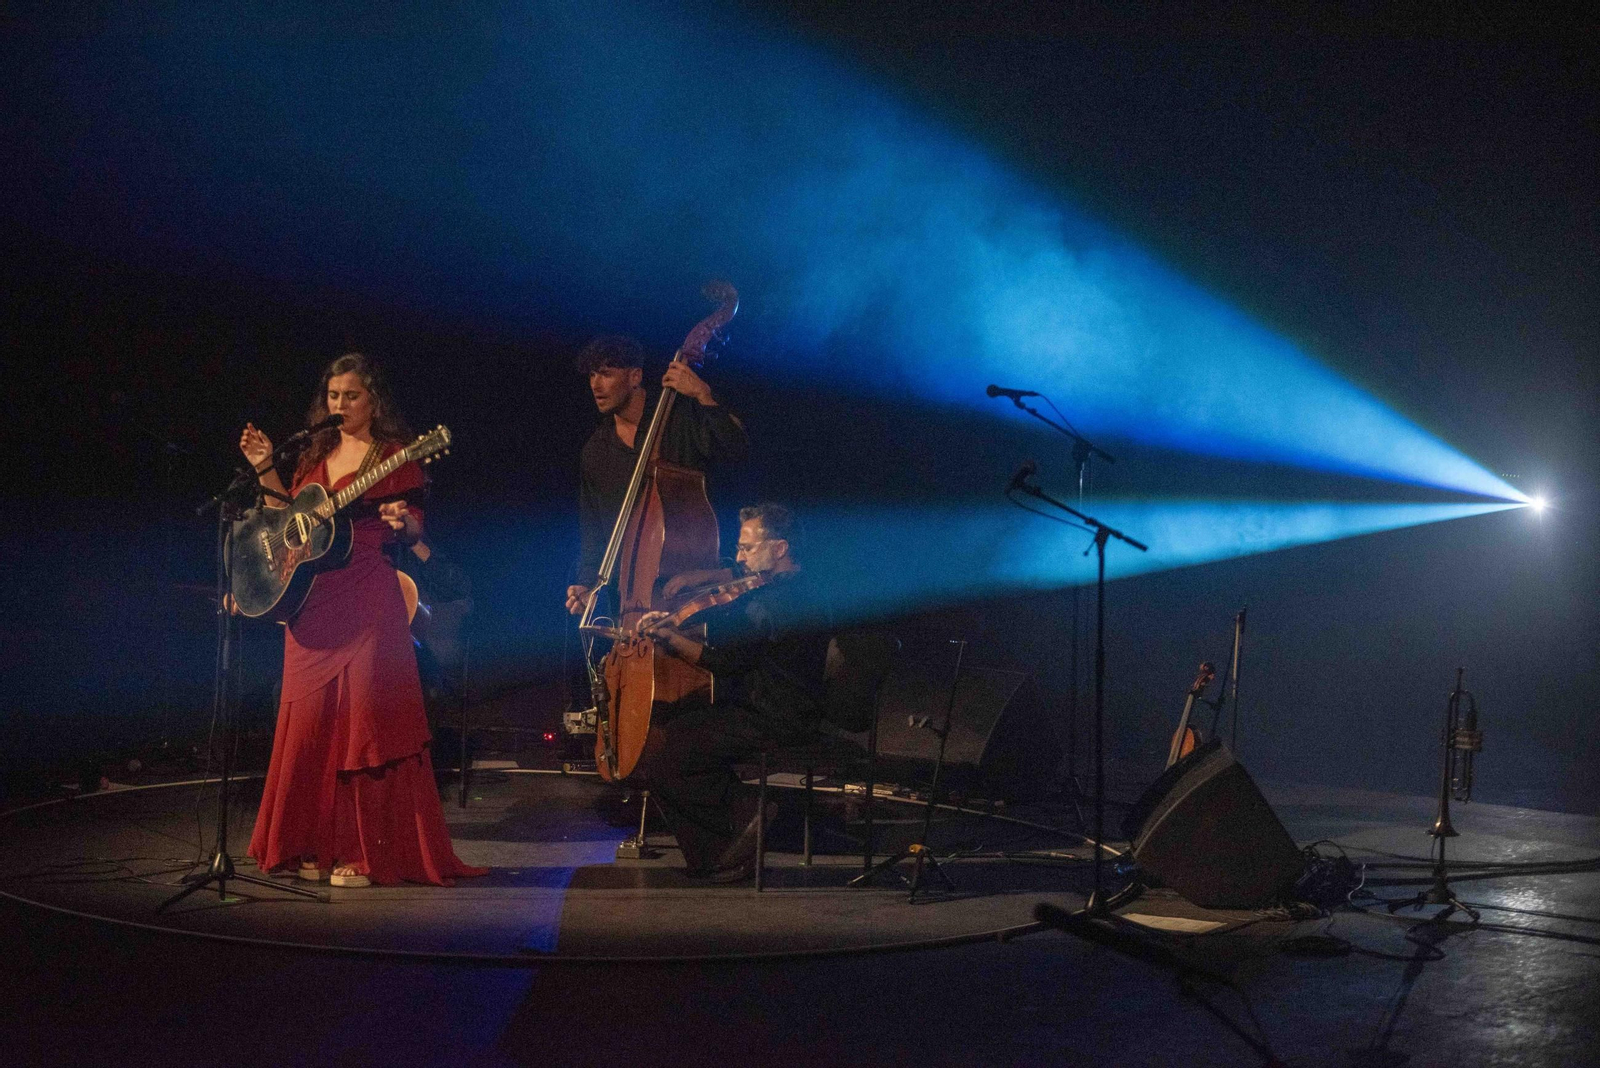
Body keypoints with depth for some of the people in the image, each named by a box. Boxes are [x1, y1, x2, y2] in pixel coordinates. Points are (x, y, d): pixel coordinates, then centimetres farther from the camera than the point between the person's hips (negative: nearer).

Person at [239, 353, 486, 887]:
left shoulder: (394, 455, 0)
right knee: (310, 723, 6)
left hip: (367, 602, -6)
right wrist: (265, 468, 10)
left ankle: (363, 853, -2)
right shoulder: (315, 455, 16)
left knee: (362, 718, -7)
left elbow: (416, 529, -3)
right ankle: (317, 845, 16)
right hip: (311, 604, 6)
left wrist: (402, 521, -25)